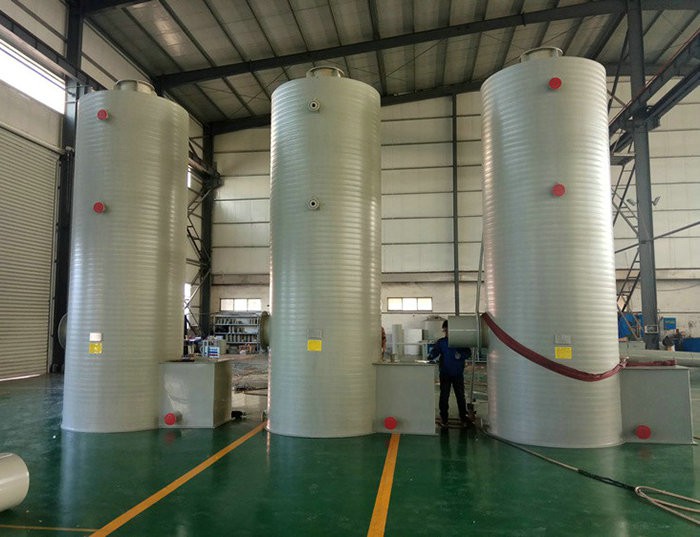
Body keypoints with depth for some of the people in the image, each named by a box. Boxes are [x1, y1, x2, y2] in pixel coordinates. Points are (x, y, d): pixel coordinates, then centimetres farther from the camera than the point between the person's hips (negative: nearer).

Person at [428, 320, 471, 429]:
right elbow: (434, 351, -11)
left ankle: (463, 418, 20)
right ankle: (443, 419, 12)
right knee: (444, 397, 3)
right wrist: (431, 357, -33)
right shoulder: (441, 342, 2)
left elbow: (468, 353, 1)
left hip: (458, 374, 0)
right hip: (445, 374, 0)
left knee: (460, 396, 6)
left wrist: (461, 355, -20)